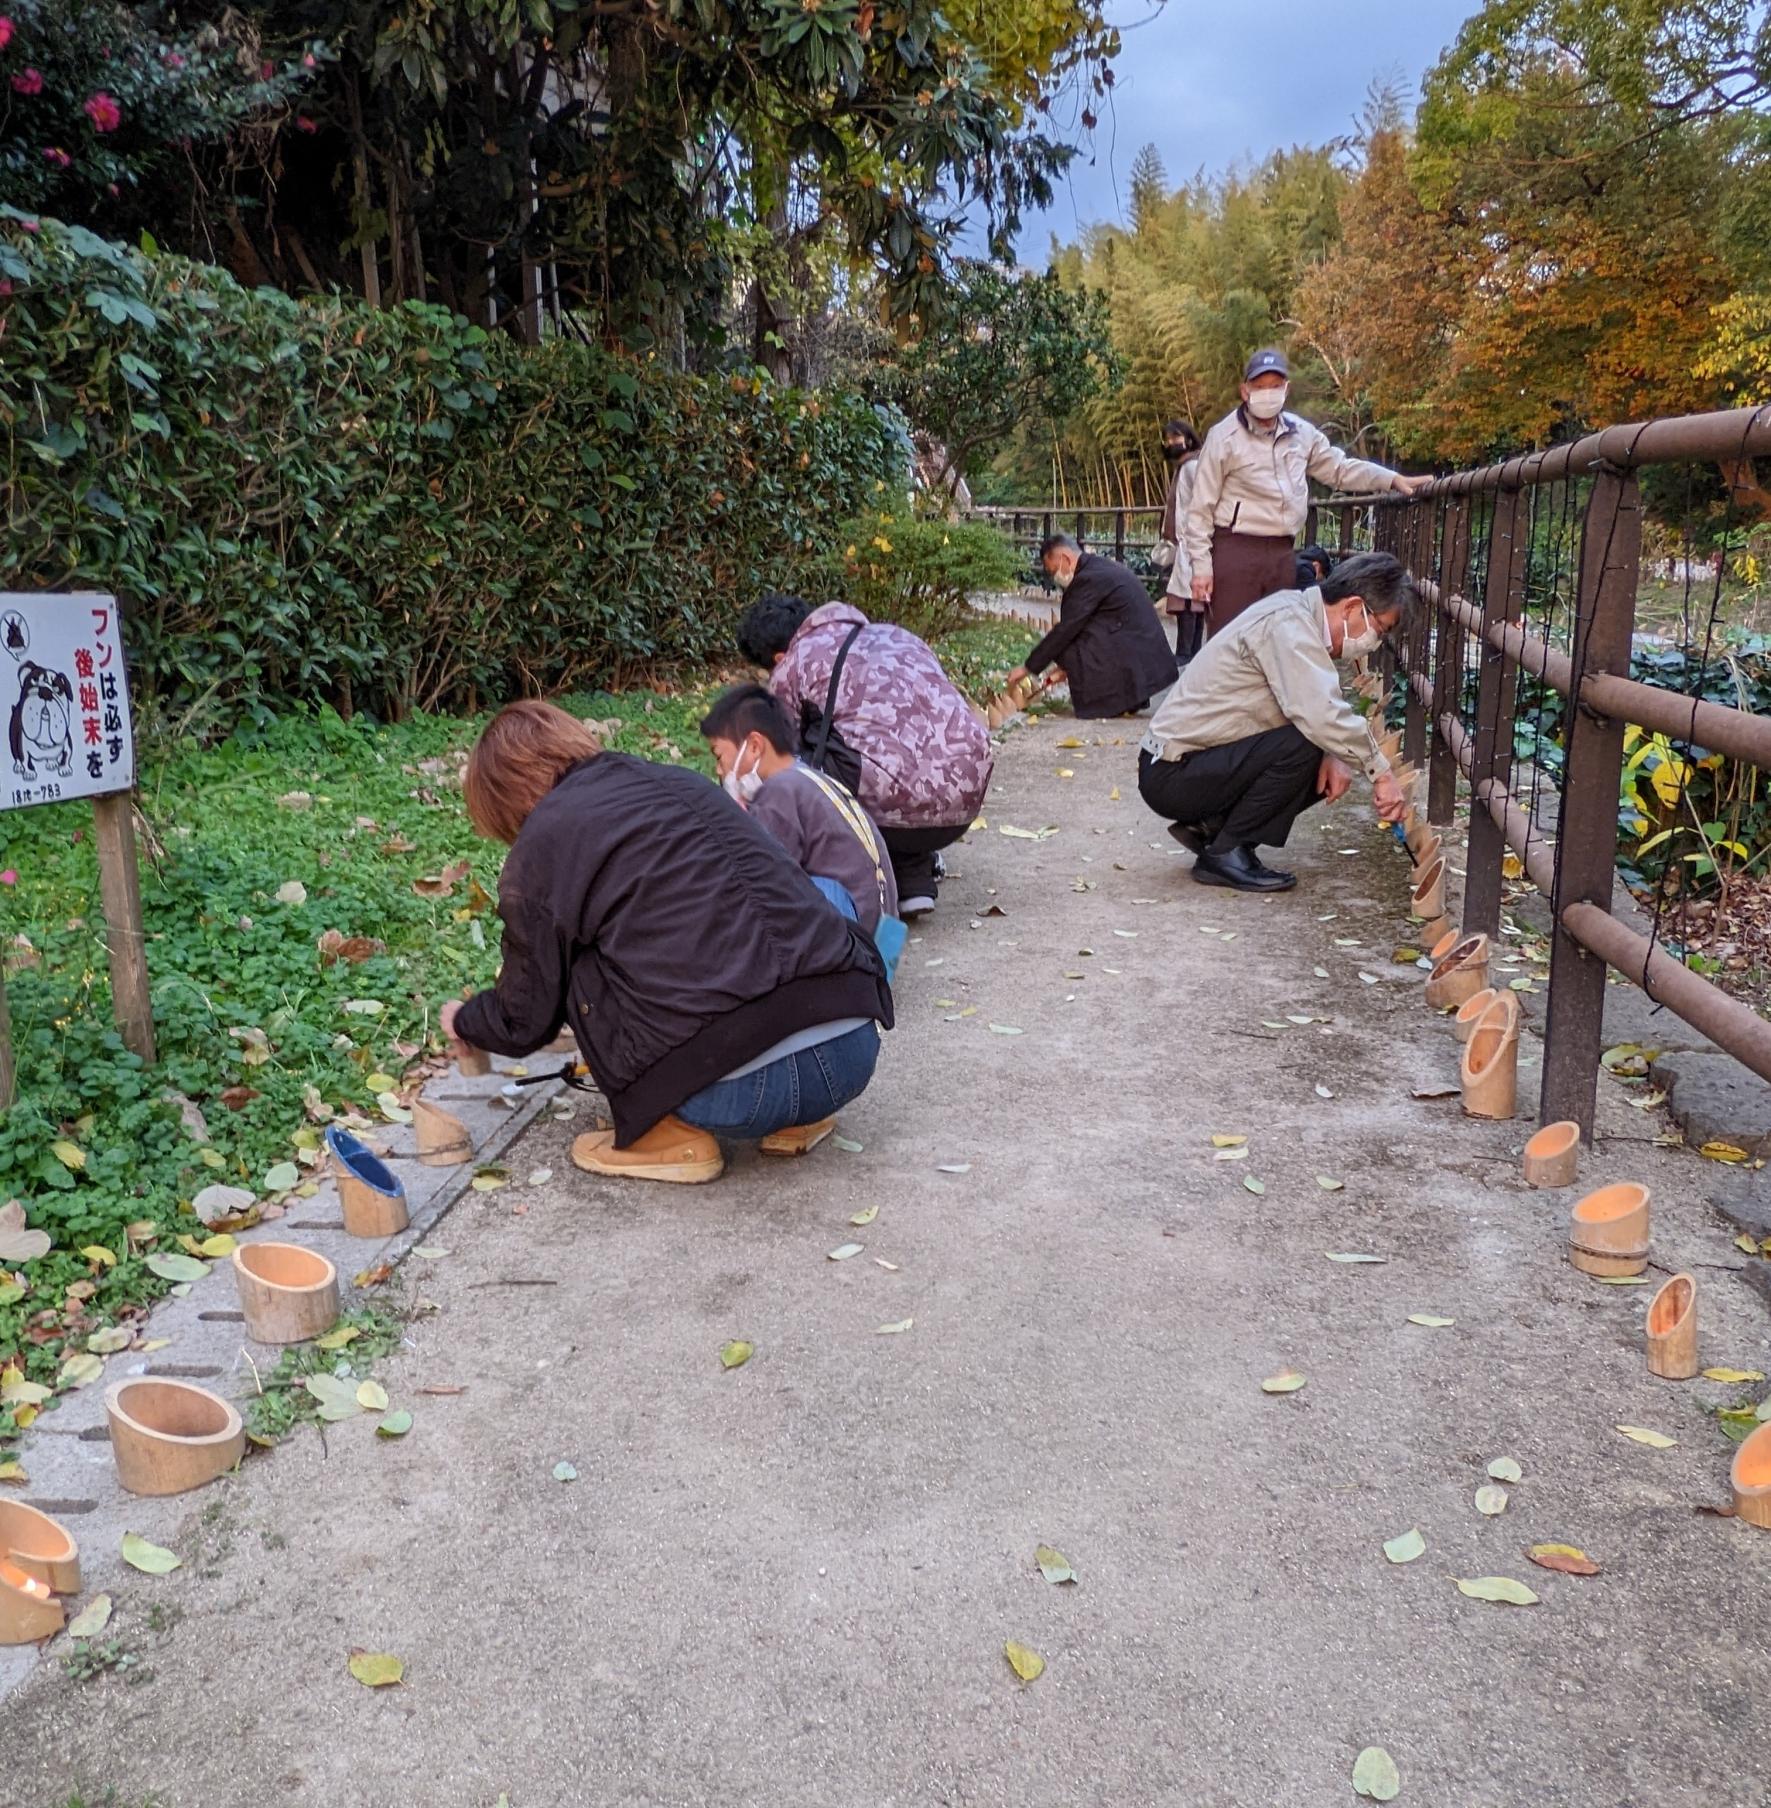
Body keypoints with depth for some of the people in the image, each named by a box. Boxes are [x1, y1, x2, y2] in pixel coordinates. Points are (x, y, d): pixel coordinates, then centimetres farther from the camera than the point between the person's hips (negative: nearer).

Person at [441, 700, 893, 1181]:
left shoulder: (543, 843, 6)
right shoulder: (683, 784, 24)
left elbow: (525, 1020, 17)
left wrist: (464, 1022, 41)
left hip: (741, 1089, -6)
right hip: (856, 1050, 6)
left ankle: (675, 1137, 12)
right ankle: (796, 1119, 25)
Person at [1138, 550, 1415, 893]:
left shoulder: (1298, 613, 10)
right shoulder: (1286, 621, -19)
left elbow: (1317, 708, 13)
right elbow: (1321, 715, -32)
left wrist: (1335, 758, -8)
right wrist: (1382, 773, -21)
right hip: (1171, 776, -10)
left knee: (1328, 773, 6)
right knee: (1304, 746, -25)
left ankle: (1210, 825, 10)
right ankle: (1224, 852, -11)